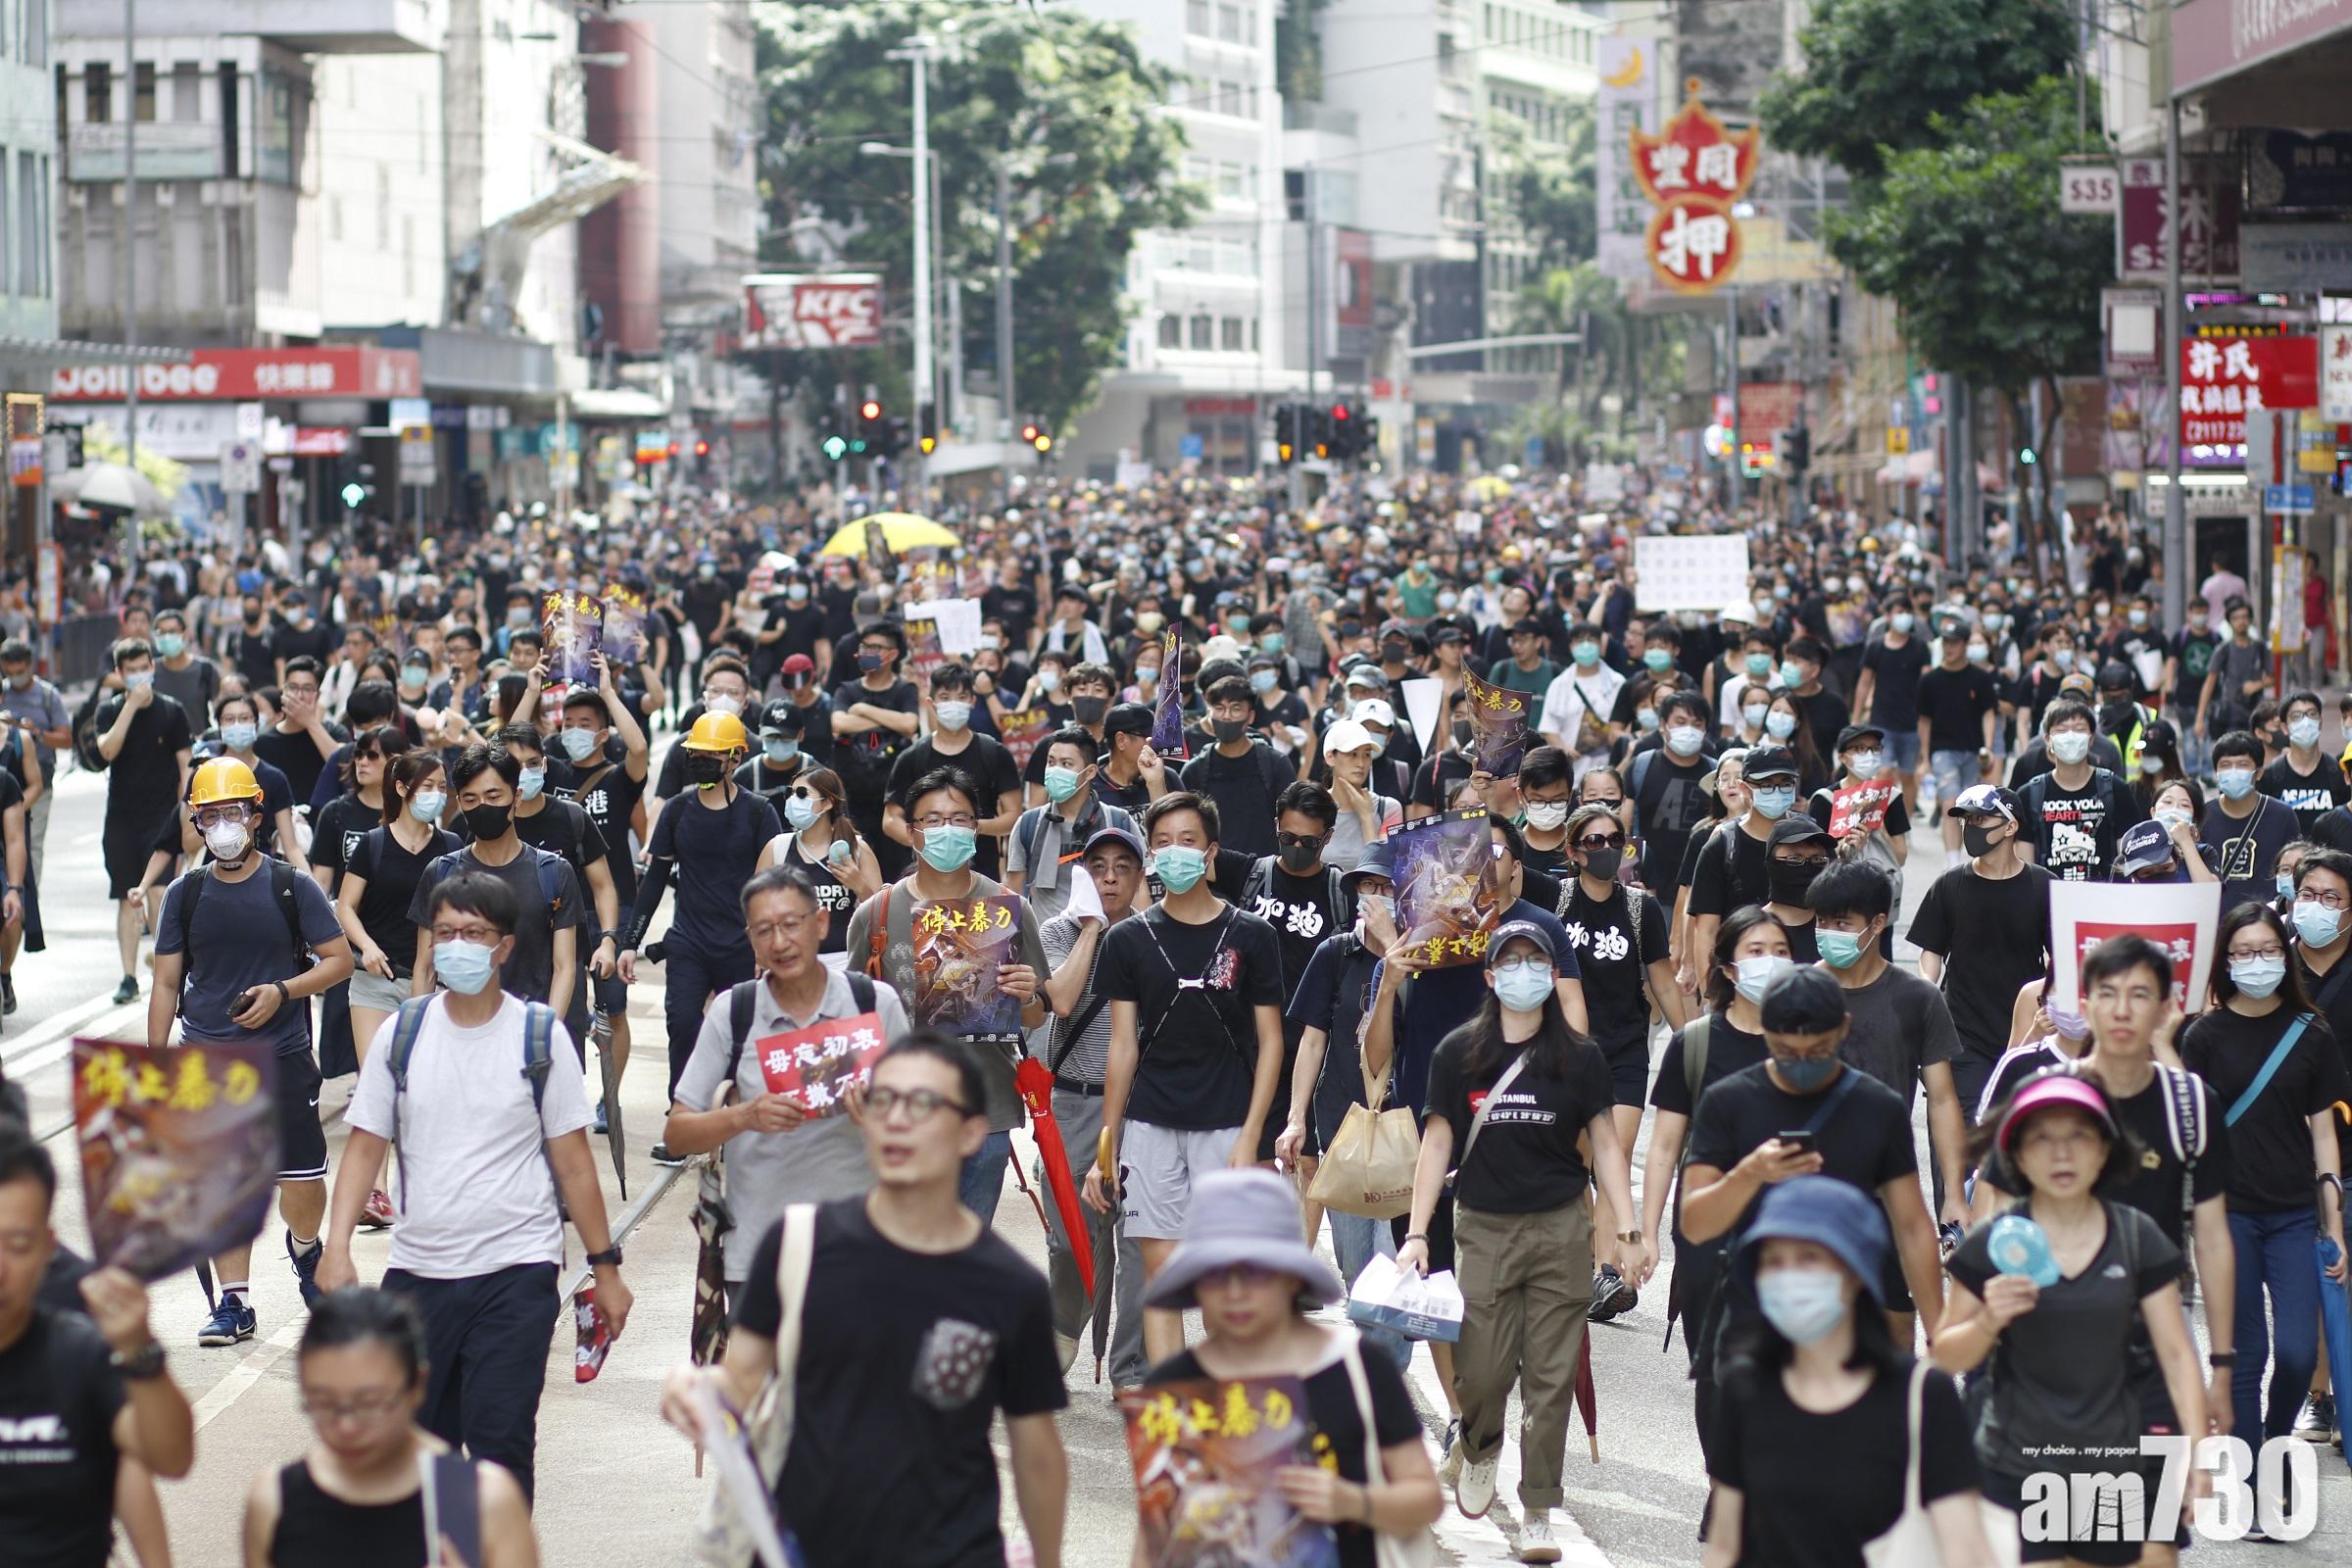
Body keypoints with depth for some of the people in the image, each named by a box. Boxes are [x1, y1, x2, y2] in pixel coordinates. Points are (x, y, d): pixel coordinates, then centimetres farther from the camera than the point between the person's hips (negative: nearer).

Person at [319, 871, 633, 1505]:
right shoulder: (403, 1032, 5)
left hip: (516, 1269, -3)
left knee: (499, 1441, -10)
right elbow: (365, 1146, 5)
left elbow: (573, 1161, 2)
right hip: (419, 1270, 3)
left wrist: (605, 1265, 3)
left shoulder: (540, 1035, 0)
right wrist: (337, 1246, -8)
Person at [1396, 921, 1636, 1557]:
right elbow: (1437, 1145, 6)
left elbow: (1605, 1146, 7)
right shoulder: (1458, 1054, 4)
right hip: (1484, 1229, 0)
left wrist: (1626, 1229, -2)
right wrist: (1416, 1233, 1)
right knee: (1482, 1372, -3)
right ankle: (1479, 1448, 32)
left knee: (1551, 1375, 0)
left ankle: (1538, 1512, 9)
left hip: (1561, 1230, 0)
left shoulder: (1578, 1057, 4)